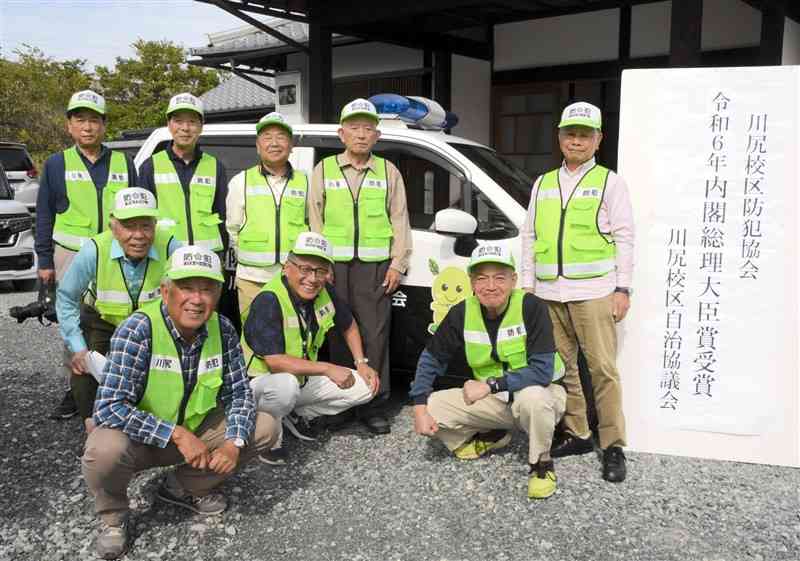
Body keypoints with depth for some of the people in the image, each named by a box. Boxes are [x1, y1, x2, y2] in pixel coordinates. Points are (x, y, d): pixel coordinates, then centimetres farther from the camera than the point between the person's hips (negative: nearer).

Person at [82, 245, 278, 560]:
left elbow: (239, 393, -4)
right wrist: (177, 434, -34)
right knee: (104, 450, -36)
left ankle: (182, 487, 13)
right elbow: (110, 407, -32)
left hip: (194, 430, 5)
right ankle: (113, 517, 1)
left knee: (265, 428, -6)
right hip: (138, 438, -5)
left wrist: (234, 442, -22)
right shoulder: (138, 330, -26)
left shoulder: (223, 330, -11)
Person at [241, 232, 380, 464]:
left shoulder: (326, 293, -6)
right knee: (287, 384, -40)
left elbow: (349, 326, 15)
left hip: (304, 378, 7)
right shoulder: (268, 301, -27)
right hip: (261, 382, -7)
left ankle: (298, 415, 11)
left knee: (365, 387, -3)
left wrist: (361, 363, 4)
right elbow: (275, 362, -32)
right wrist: (327, 369, -28)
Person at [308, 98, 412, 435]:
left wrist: (397, 264, 1)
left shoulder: (388, 172, 12)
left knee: (375, 335, -1)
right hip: (333, 265, 0)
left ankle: (374, 405, 7)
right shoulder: (324, 170, 11)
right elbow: (314, 220, 9)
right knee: (338, 334, 3)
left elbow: (400, 220, 9)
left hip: (376, 266, 0)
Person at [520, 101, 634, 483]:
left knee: (603, 369, -6)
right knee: (560, 367, 9)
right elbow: (529, 236, 17)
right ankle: (576, 434, 21)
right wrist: (527, 284, 11)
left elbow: (624, 237, 0)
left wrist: (622, 288, -7)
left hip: (593, 293, -5)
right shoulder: (543, 183, 16)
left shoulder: (609, 182, 4)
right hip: (548, 294, 5)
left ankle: (612, 446, 3)